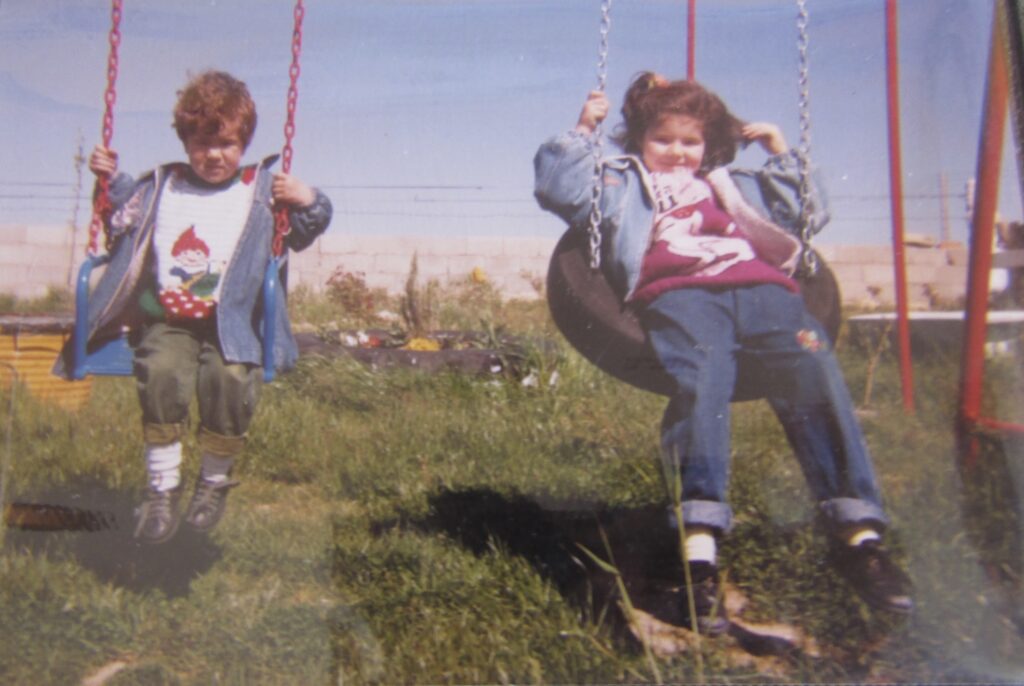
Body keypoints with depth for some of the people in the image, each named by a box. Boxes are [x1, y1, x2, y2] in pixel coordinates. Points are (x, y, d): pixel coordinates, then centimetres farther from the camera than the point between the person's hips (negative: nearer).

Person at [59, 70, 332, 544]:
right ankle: (162, 486, -13)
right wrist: (112, 181, 20)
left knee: (229, 379, -28)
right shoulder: (161, 186, 18)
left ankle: (215, 481, -2)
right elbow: (123, 225, 31)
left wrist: (309, 203, -10)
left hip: (233, 325, -1)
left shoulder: (262, 190, 11)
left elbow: (300, 237, 8)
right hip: (167, 321, 2)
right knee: (161, 372, -28)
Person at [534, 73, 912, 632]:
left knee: (816, 376, -25)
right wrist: (582, 132, 14)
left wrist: (782, 157, 35)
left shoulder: (738, 186, 42)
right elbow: (556, 187, 20)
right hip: (677, 294, -3)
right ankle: (700, 545, -43)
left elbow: (811, 215, 40)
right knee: (700, 381, -36)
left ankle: (858, 534, -25)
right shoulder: (619, 181, 33)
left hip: (761, 288, 4)